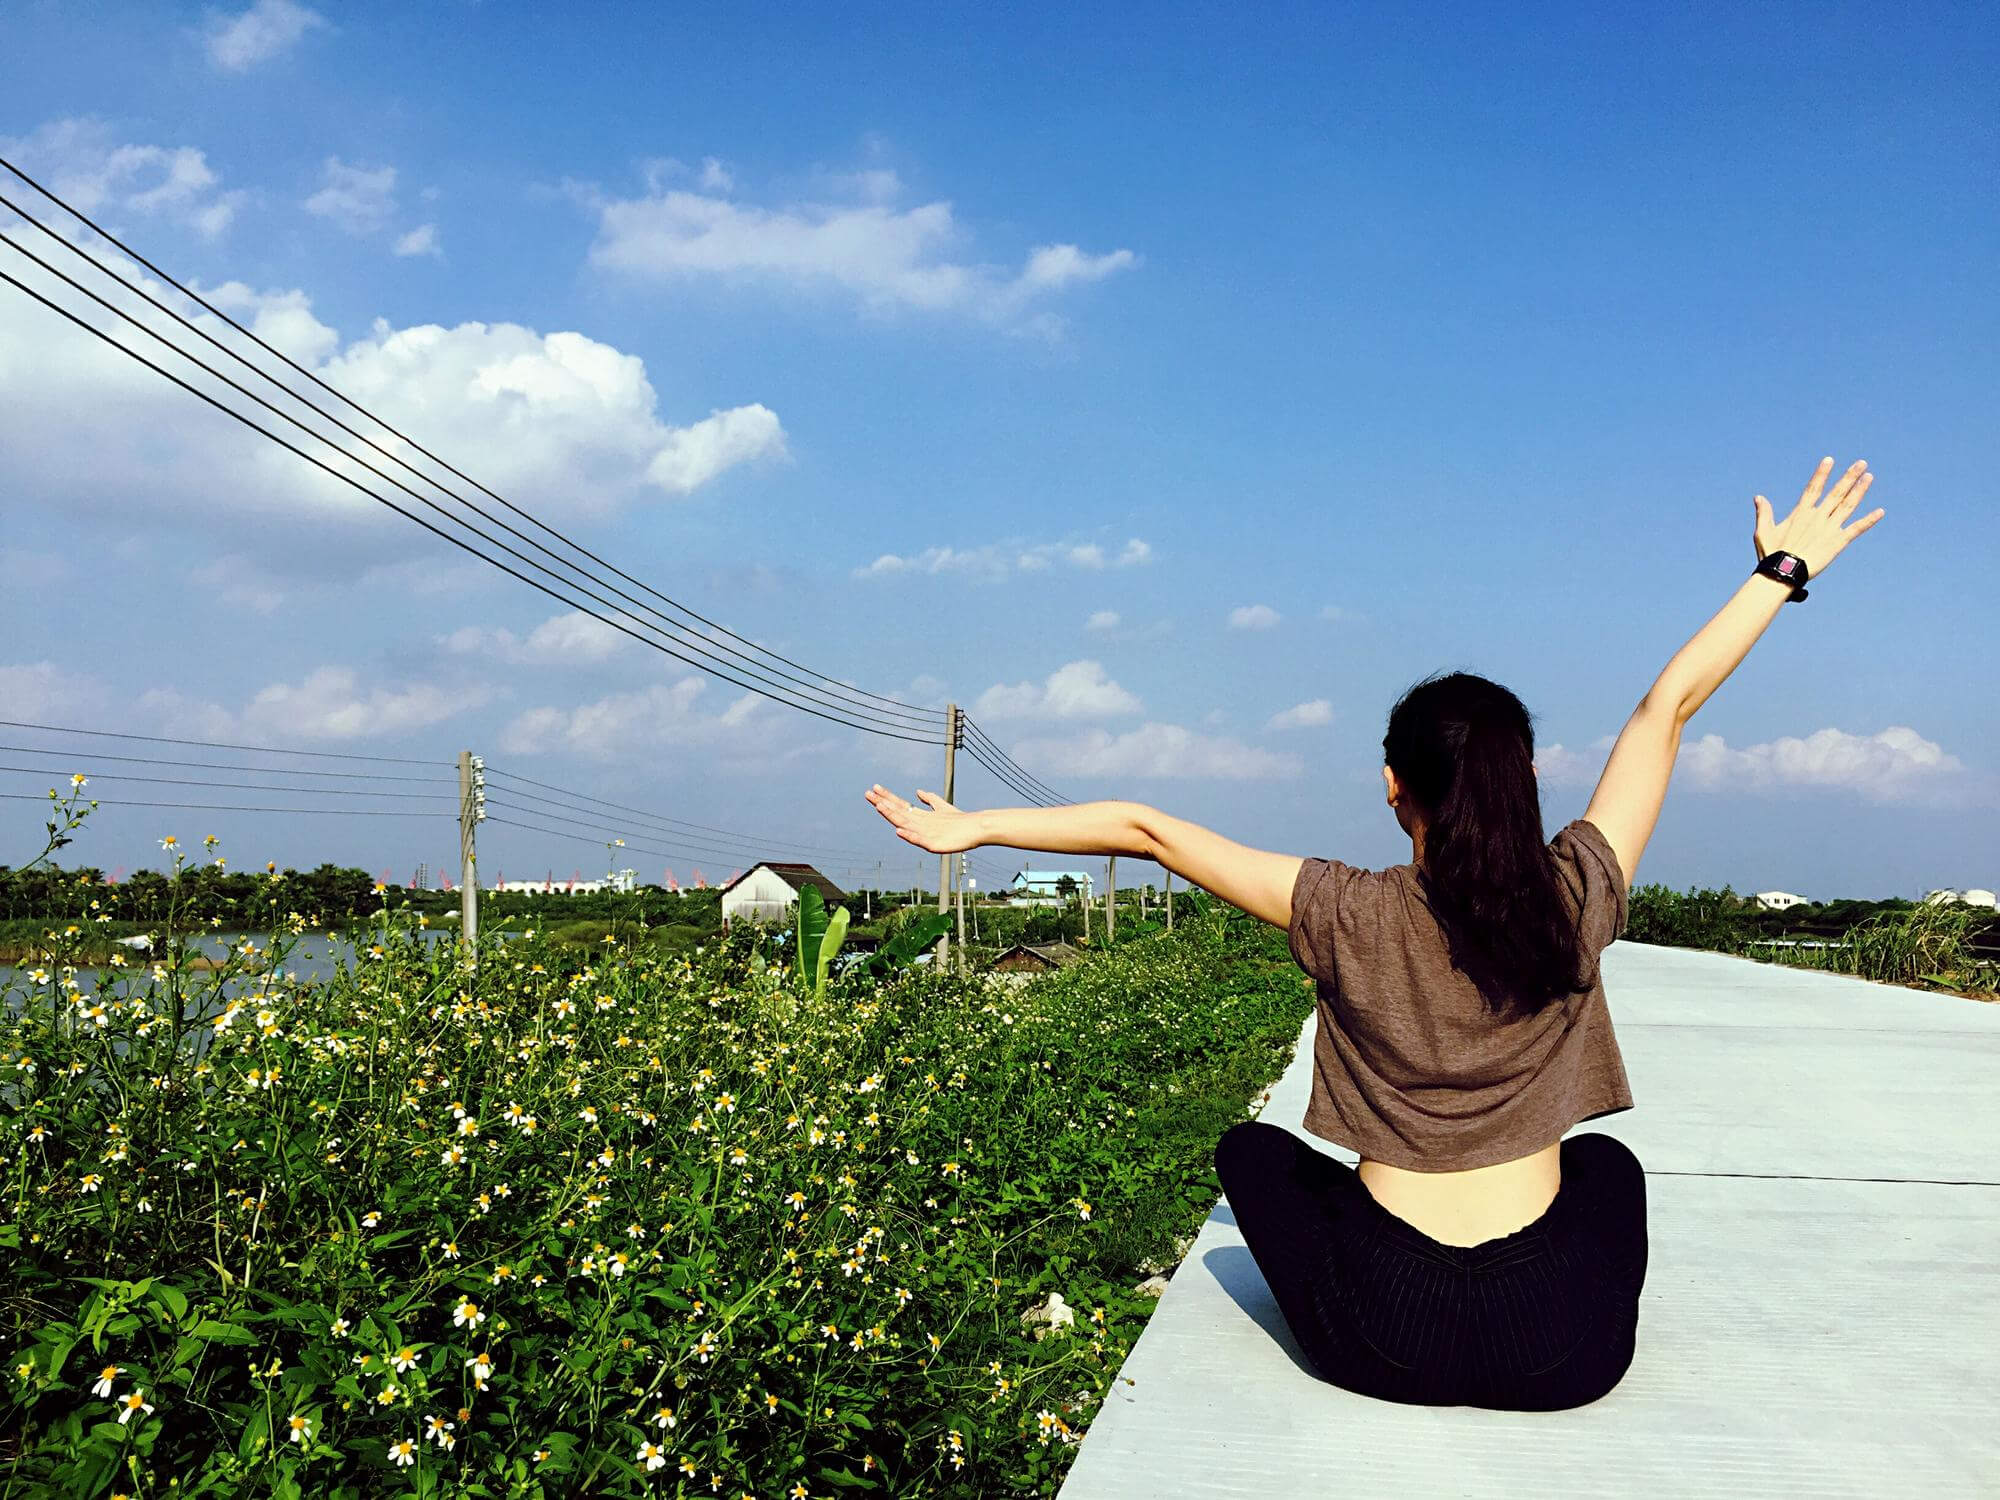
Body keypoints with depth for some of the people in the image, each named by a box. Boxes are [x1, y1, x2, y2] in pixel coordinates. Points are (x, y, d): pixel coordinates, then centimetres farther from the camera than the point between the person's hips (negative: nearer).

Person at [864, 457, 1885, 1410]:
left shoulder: (1350, 919, -12)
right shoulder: (1574, 901, -8)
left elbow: (1148, 831, -8)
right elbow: (1667, 706, 1)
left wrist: (974, 828, 1)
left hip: (1387, 1346, -2)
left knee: (1251, 1149, 26)